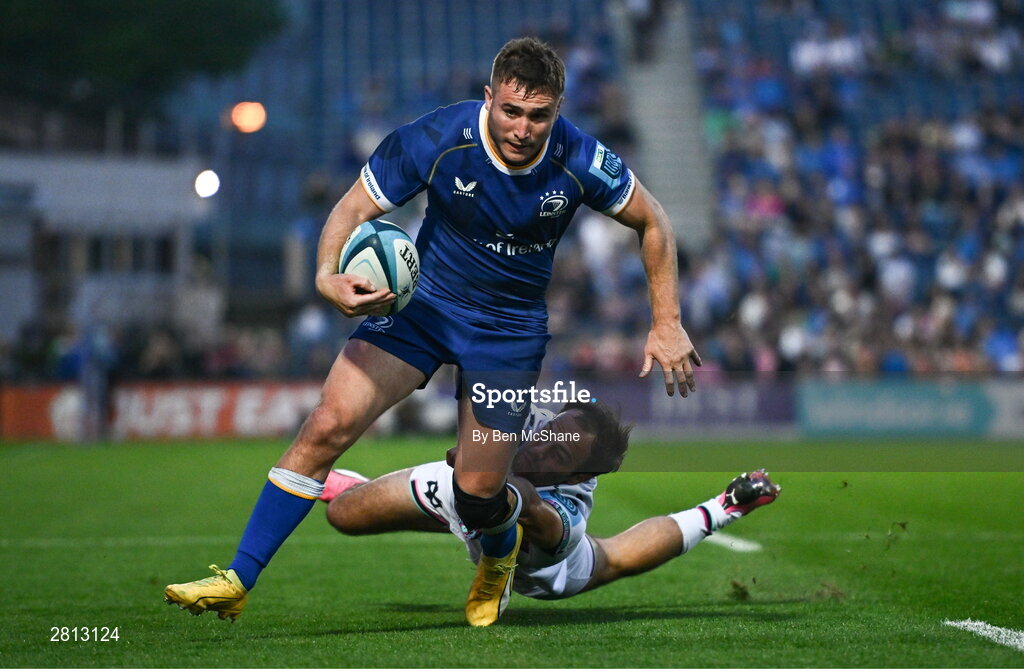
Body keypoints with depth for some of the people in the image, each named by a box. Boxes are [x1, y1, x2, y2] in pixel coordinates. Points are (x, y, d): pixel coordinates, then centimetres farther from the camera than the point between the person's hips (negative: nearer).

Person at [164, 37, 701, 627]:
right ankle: (237, 582, -9)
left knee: (477, 494, -2)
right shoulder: (438, 138, -22)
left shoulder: (579, 161, -19)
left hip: (512, 327, 0)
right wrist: (328, 276, -33)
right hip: (424, 297, 0)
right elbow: (354, 208, -13)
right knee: (327, 427, -17)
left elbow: (653, 221, -2)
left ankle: (501, 552, 39)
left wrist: (667, 324, -4)